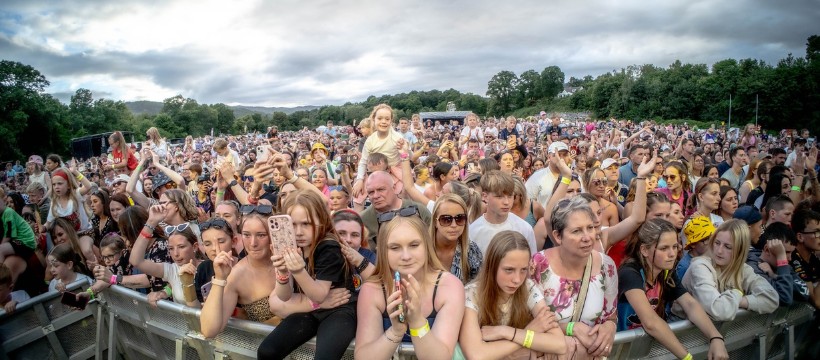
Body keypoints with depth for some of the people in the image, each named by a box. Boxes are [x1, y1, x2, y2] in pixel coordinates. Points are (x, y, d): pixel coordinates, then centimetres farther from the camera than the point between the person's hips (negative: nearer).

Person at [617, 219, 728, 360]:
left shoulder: (668, 273, 1)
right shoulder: (630, 274, -22)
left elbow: (690, 304, -11)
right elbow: (651, 323, -31)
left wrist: (716, 337, -25)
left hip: (658, 342, 6)